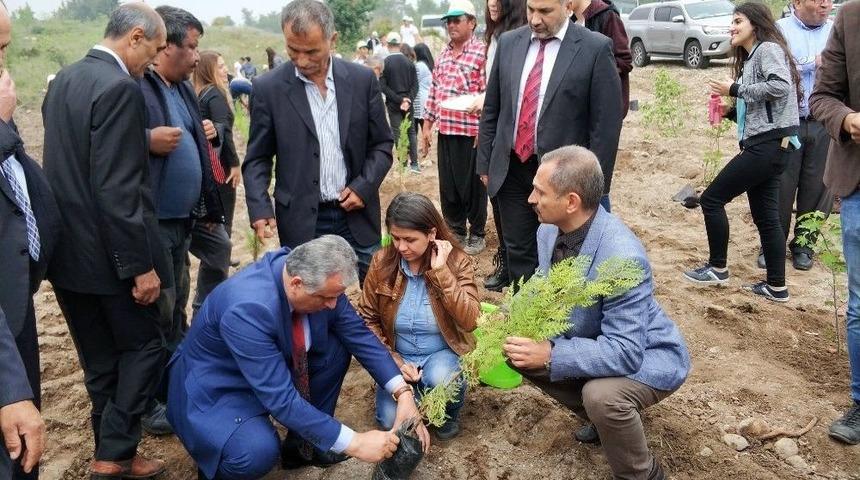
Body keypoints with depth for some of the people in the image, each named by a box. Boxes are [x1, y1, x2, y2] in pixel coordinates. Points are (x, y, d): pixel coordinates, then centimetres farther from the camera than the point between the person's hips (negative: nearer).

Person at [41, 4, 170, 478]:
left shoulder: (63, 79, 10)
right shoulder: (120, 88, -18)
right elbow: (116, 189, -23)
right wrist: (140, 265, -20)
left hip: (67, 249, 9)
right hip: (108, 252, -8)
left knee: (100, 359, 17)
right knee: (144, 346, 8)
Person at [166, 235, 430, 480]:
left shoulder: (317, 279, -17)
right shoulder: (246, 310, -37)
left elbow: (359, 334, -7)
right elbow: (281, 398, -36)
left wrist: (403, 393, -16)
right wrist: (353, 443, -33)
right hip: (216, 388, -7)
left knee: (336, 348, -10)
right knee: (258, 452, -33)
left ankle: (302, 444, 8)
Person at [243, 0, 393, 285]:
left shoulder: (362, 80, 0)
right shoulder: (269, 89, -4)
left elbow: (382, 143, 7)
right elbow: (257, 159, 0)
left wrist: (364, 187, -7)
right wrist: (260, 209, -14)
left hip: (357, 213, 2)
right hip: (302, 221, -1)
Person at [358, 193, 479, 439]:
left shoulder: (456, 261, -14)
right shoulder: (382, 262, -9)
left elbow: (469, 321, -25)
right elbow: (368, 320, 0)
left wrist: (441, 271, -29)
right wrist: (393, 360, -12)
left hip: (442, 353, -2)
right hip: (397, 356, 2)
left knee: (439, 379, -35)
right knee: (390, 420, -21)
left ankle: (450, 412, 2)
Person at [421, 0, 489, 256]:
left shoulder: (482, 52, -9)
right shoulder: (443, 53, 13)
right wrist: (427, 125, 14)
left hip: (472, 131, -6)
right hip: (445, 130, 6)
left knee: (472, 186, 6)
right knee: (447, 185, 13)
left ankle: (476, 234, 23)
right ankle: (455, 231, 29)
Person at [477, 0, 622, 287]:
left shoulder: (595, 48, -9)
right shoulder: (509, 43, 4)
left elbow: (606, 123, -9)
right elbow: (491, 110, 10)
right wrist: (485, 163, 8)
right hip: (511, 170, 4)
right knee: (518, 253, 13)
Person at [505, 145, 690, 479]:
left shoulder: (621, 258, -36)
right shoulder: (549, 230, -10)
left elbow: (625, 352, -35)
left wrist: (550, 355, -38)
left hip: (644, 355, -8)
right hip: (590, 341, 8)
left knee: (601, 394, -35)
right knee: (521, 353, -1)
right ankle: (604, 418, 17)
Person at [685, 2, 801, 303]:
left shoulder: (768, 48, -7)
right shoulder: (749, 59, 20)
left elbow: (780, 85, -24)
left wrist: (735, 90, -17)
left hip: (770, 143, -10)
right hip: (764, 144, 10)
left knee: (711, 199, -5)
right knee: (765, 216, 10)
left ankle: (717, 268, 6)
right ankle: (776, 286, 15)